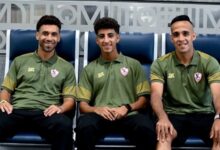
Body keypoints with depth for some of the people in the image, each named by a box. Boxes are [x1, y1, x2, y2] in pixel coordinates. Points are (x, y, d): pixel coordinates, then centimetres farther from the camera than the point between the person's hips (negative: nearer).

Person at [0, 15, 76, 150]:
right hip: (17, 110, 1)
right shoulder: (20, 61, 21)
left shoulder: (67, 67, 17)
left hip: (46, 113, 0)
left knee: (65, 125, -38)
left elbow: (70, 98, 11)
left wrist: (60, 108, -12)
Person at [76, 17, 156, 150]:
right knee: (84, 127, -35)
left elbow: (144, 98, 10)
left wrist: (127, 108, -10)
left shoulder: (134, 64, 15)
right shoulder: (89, 69, 17)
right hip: (100, 115, 1)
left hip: (128, 115, 0)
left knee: (146, 129, -35)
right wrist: (96, 109, -12)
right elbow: (83, 104, 11)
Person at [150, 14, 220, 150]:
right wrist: (163, 117, -36)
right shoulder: (160, 64, 0)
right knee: (164, 135, -34)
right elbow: (156, 95, -13)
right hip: (174, 115, -1)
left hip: (204, 114, 1)